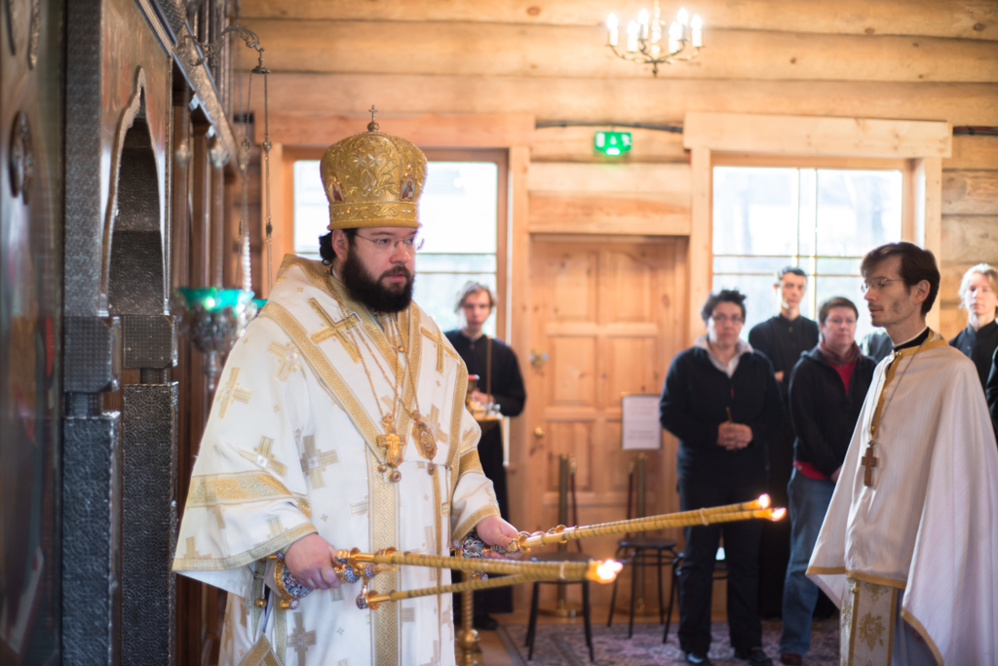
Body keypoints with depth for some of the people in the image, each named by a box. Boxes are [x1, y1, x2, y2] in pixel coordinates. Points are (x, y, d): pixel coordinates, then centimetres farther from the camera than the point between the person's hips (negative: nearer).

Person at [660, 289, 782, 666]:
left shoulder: (759, 365, 11)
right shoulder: (686, 363, 0)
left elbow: (774, 411, 8)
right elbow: (669, 413, -5)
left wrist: (752, 432, -12)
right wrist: (713, 434, -16)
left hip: (748, 475, 3)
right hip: (700, 474, -3)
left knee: (746, 560, 6)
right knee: (698, 560, 2)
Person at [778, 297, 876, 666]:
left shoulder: (870, 370, 11)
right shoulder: (807, 370, 1)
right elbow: (805, 426, -5)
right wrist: (834, 469, -11)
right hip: (815, 478, -3)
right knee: (805, 562, -4)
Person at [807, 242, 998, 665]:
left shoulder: (953, 372, -11)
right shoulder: (886, 371, 12)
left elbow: (957, 481, -14)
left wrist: (930, 581, -17)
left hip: (908, 579, -7)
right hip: (864, 568, 7)